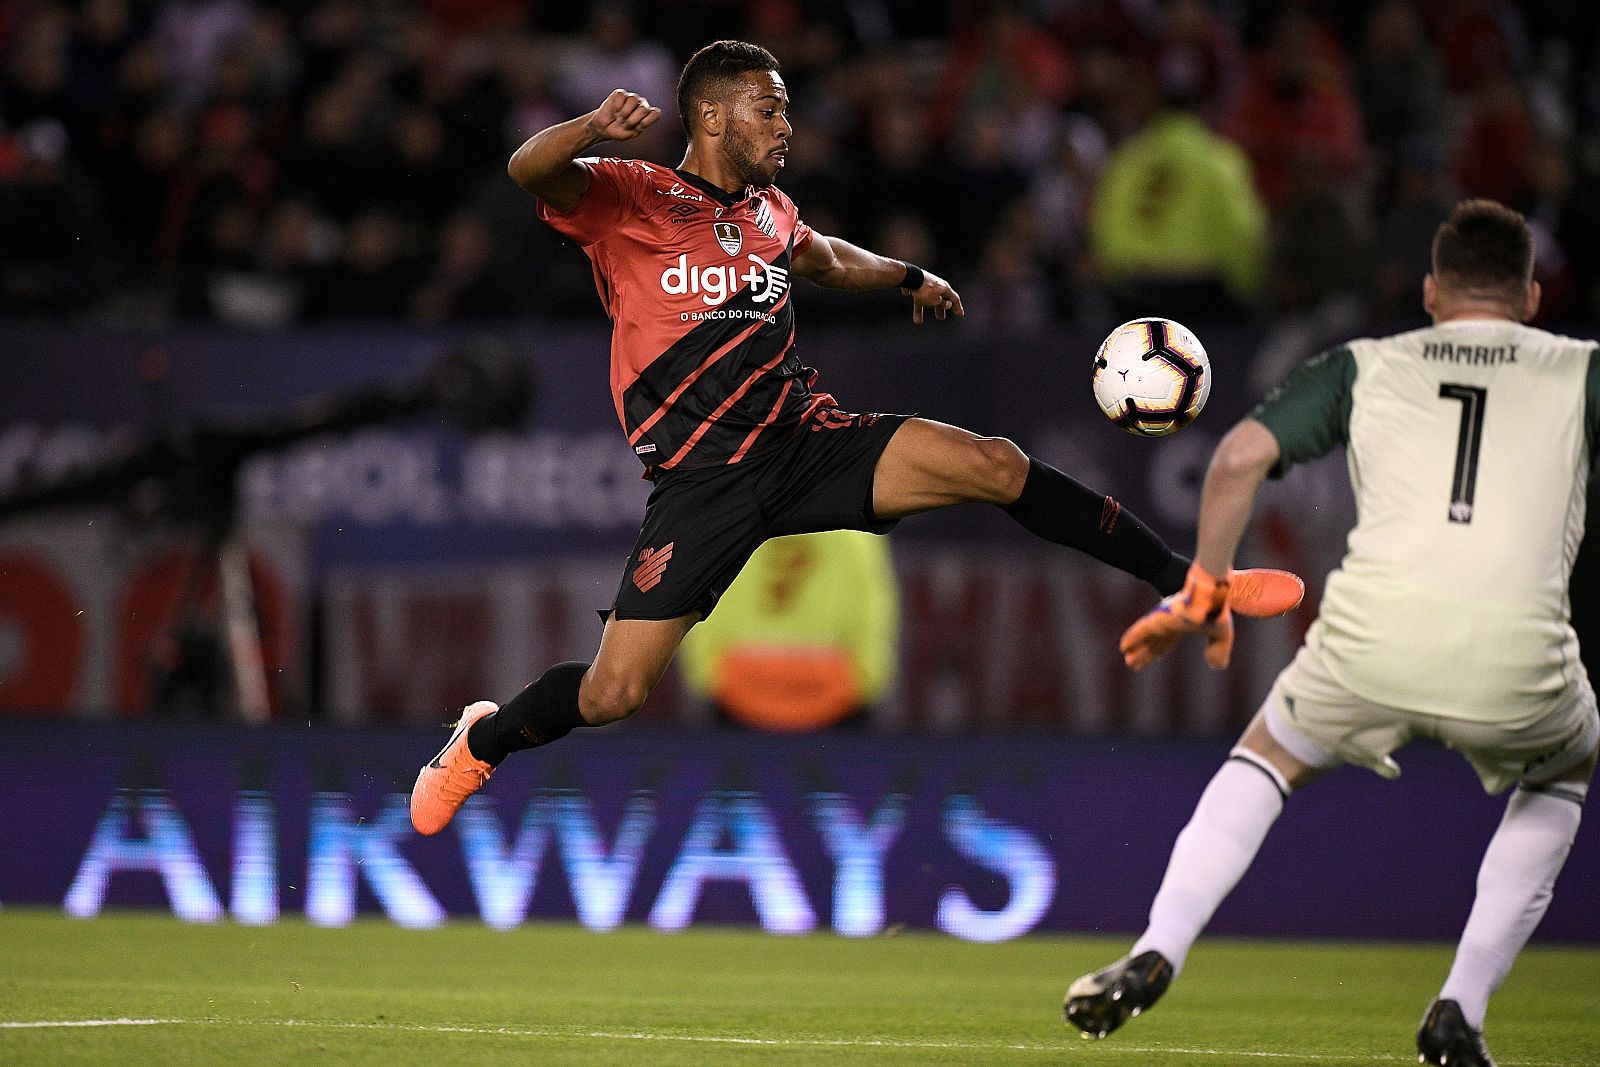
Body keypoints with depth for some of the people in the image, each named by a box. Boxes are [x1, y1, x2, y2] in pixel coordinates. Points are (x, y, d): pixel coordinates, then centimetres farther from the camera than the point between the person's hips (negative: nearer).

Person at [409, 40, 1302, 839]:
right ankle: (482, 743, 19)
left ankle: (1186, 582, -2)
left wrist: (907, 276, 41)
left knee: (994, 465, -13)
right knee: (612, 695, -12)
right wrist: (596, 128, -46)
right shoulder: (632, 197, -7)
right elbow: (531, 172, -27)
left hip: (804, 439, 5)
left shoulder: (768, 209, 15)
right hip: (701, 479, -5)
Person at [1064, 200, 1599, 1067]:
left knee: (1268, 760, 30)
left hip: (1370, 640, 1)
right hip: (1517, 654, -1)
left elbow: (1241, 454, 10)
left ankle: (1155, 956, 11)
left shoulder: (1365, 367, 21)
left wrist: (1203, 592, 17)